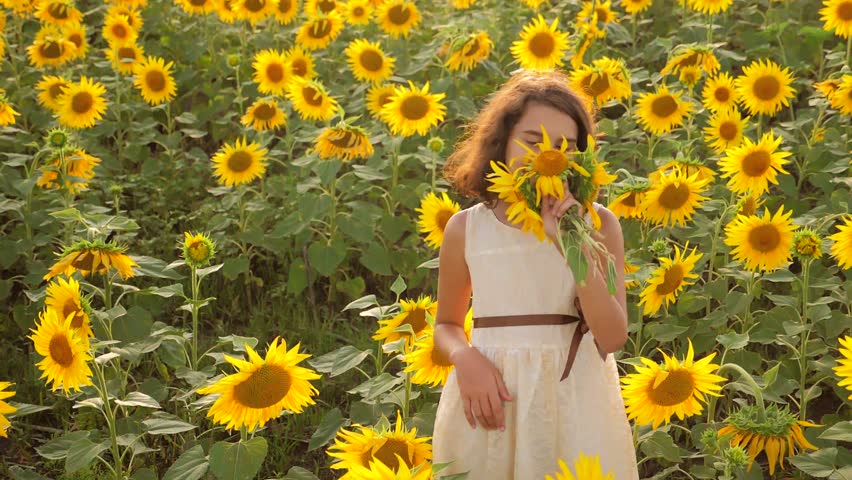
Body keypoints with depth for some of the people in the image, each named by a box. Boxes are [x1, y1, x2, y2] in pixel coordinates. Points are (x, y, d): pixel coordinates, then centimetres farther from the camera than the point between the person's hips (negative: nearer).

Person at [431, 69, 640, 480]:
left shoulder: (596, 223, -3)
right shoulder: (465, 229, 0)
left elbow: (613, 338, -9)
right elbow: (446, 324, 13)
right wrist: (465, 358, -9)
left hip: (576, 397, -1)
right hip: (490, 397, 1)